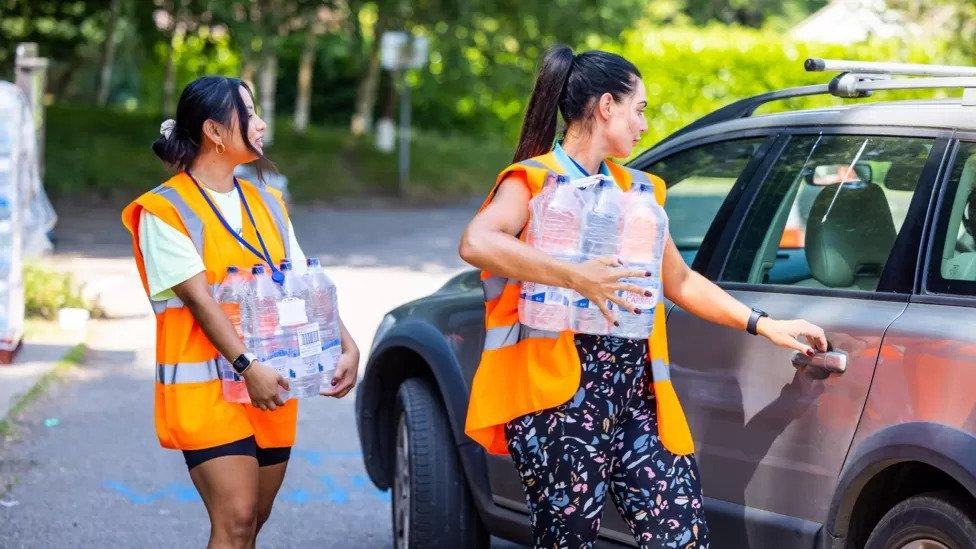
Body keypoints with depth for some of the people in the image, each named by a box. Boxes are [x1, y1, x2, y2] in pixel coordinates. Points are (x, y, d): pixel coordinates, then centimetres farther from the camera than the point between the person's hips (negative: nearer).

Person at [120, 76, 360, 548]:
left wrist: (347, 347, -5)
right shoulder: (166, 210, -6)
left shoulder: (267, 203, 15)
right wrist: (247, 367, -25)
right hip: (205, 389, -7)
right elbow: (199, 298, -16)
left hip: (271, 388, 7)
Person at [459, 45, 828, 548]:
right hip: (561, 398, -6)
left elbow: (680, 281, 29)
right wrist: (574, 276, -30)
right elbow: (475, 243, -21)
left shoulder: (636, 189, 20)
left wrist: (765, 326, 22)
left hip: (637, 395, 6)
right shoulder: (535, 180, -1)